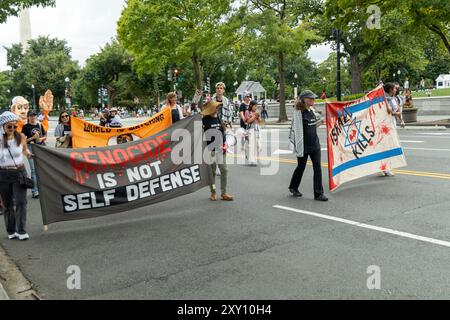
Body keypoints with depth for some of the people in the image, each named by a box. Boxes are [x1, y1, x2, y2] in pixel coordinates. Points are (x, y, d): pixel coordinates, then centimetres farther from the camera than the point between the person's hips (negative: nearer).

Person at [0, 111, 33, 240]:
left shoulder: (21, 137, -2)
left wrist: (28, 154, -2)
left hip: (19, 172, 1)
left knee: (21, 202, -7)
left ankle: (21, 231, 0)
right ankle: (11, 231, 23)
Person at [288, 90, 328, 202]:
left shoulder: (312, 111, 9)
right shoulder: (299, 113, -13)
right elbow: (297, 129, -15)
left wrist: (321, 121, 5)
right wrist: (298, 146, -18)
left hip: (315, 144, 6)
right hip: (304, 145, -6)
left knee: (317, 168, -1)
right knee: (301, 167, 10)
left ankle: (318, 193, 4)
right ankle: (293, 187, 35)